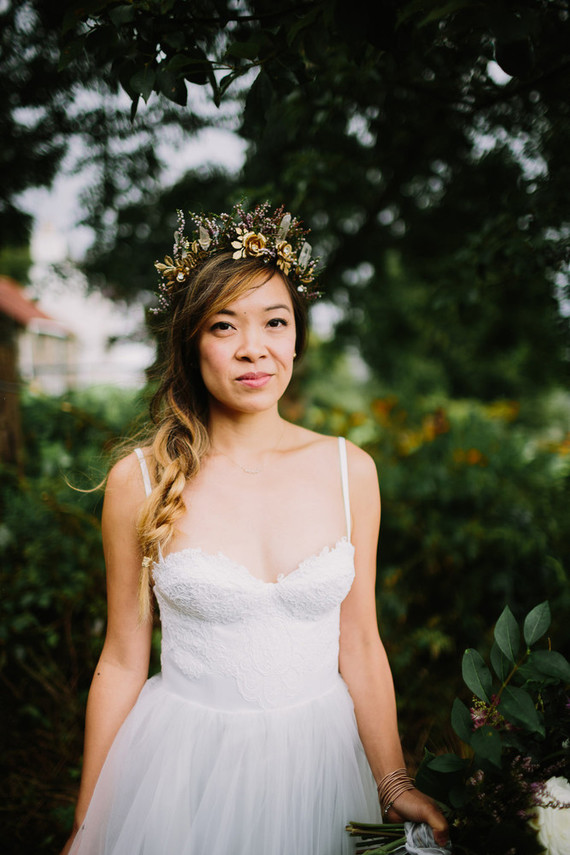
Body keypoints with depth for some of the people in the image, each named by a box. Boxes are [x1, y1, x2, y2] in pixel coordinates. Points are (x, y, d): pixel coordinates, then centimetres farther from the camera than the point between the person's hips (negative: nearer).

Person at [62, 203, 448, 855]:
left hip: (319, 758, 2)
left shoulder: (349, 470, -6)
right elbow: (123, 660, -3)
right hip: (184, 764, -1)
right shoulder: (139, 481, -11)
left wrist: (396, 787, 2)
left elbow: (359, 646, 0)